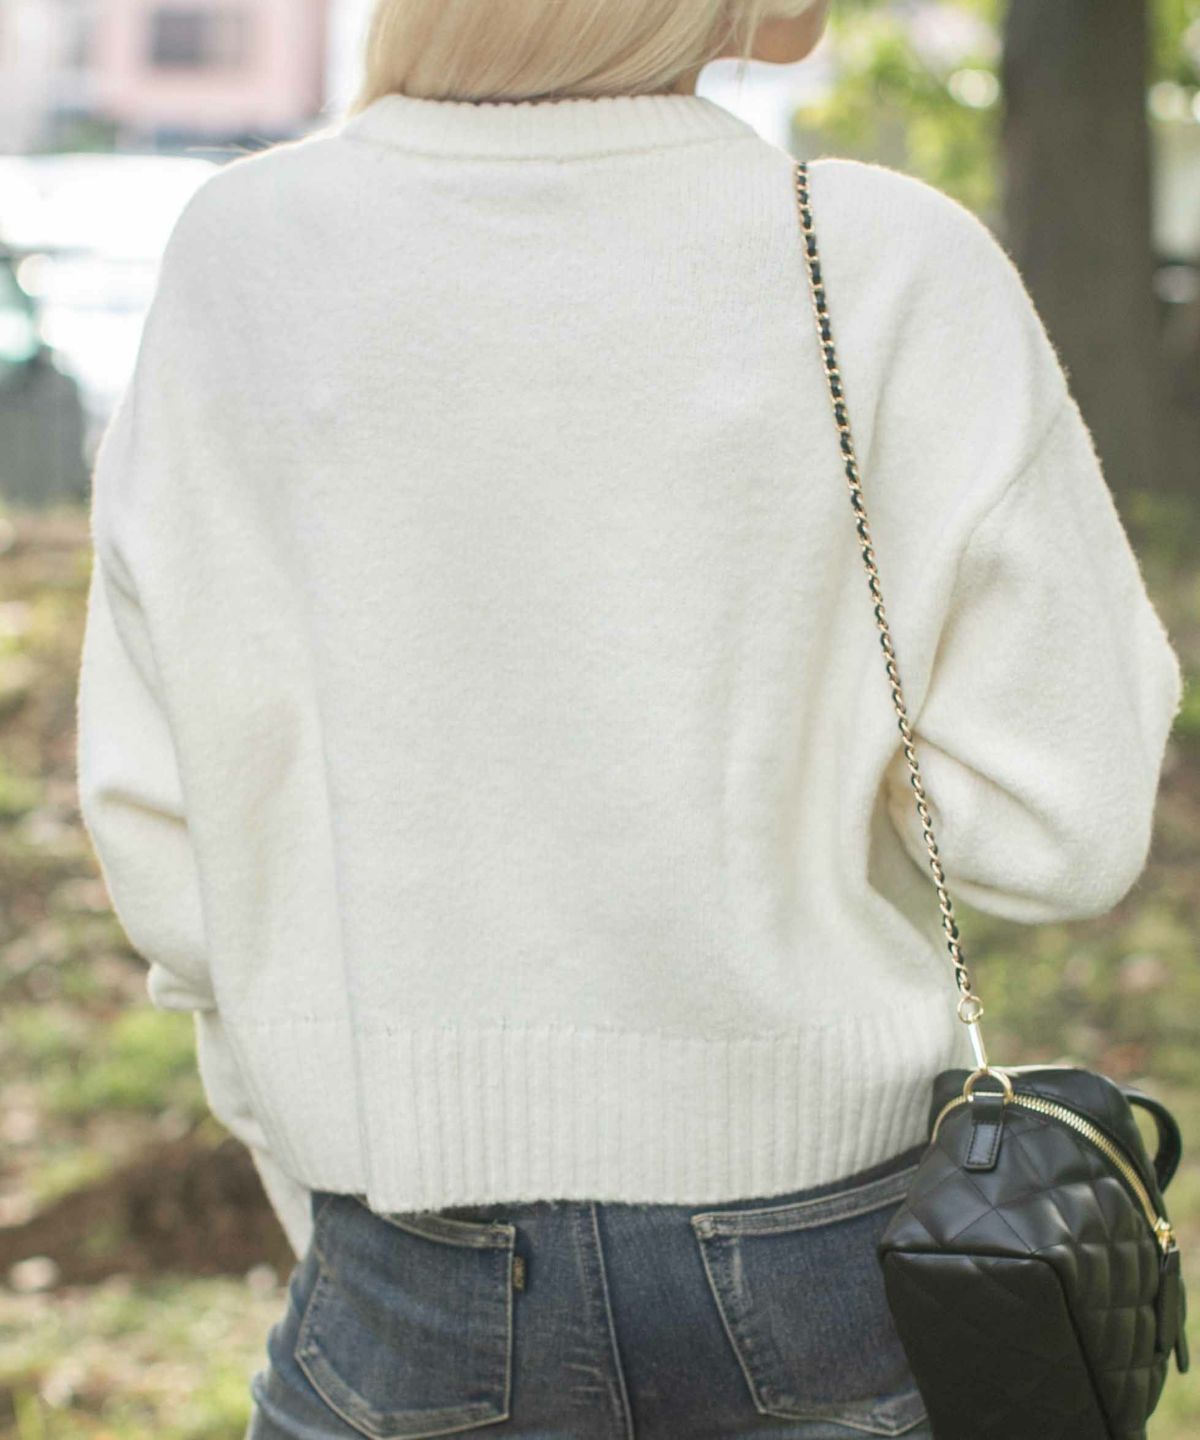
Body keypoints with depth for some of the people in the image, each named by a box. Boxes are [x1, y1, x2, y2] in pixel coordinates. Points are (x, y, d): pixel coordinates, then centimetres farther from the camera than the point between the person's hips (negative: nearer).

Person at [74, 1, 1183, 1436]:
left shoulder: (244, 258, -8)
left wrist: (322, 1199, 11)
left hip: (424, 1267, 1)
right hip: (822, 1255, 0)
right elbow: (1059, 820, -10)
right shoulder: (896, 271, -12)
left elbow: (164, 816, -3)